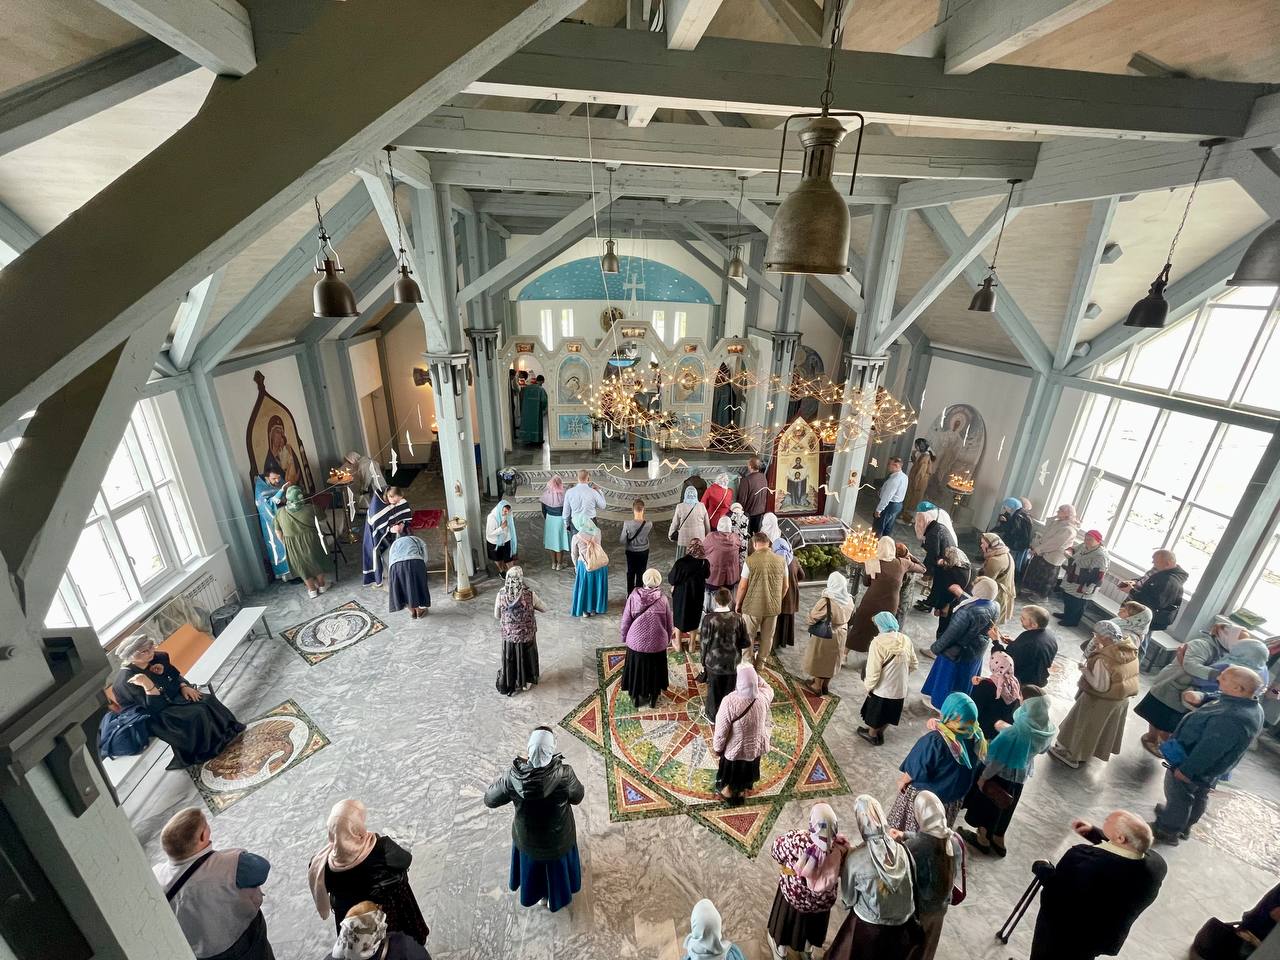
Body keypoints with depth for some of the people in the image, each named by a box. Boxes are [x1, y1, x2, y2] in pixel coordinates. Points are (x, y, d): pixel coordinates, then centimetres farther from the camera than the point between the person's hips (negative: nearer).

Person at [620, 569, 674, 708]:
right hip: (657, 643, 0)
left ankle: (636, 698, 36)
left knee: (637, 670, 21)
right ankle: (653, 698, 36)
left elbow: (625, 621, -7)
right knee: (654, 670, 21)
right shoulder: (662, 598, -15)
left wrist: (624, 637, 10)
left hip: (636, 642, 0)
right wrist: (669, 638, 13)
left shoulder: (634, 596, -15)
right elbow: (669, 622, -4)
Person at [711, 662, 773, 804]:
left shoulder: (729, 702, -37)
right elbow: (769, 689, 3)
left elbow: (721, 731, -25)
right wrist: (754, 675, -6)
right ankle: (742, 792, 57)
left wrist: (716, 748, -7)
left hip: (735, 748, -3)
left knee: (731, 771, 28)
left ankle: (728, 792, 54)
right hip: (755, 745, 3)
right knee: (747, 771, 32)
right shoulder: (764, 696, -25)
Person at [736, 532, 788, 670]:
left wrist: (737, 603, 4)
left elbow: (742, 586, -11)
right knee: (767, 636, 18)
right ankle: (760, 662, 32)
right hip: (773, 607, 4)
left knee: (748, 636, 14)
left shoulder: (750, 561, -15)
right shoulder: (781, 561, -3)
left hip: (753, 606, -3)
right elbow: (785, 586, 5)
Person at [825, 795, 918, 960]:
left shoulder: (855, 858, -27)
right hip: (902, 922, 3)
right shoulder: (901, 849, -19)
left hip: (869, 926, -3)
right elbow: (911, 886, -3)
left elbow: (848, 898, -13)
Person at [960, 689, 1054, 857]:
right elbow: (1041, 749, 6)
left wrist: (983, 778, -10)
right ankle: (998, 840, 48)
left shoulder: (1016, 732, -37)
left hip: (1000, 774, -6)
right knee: (1003, 807, 28)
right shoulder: (1048, 729, -16)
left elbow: (998, 760, -26)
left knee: (987, 804, 21)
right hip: (1021, 775, 6)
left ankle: (983, 839, 42)